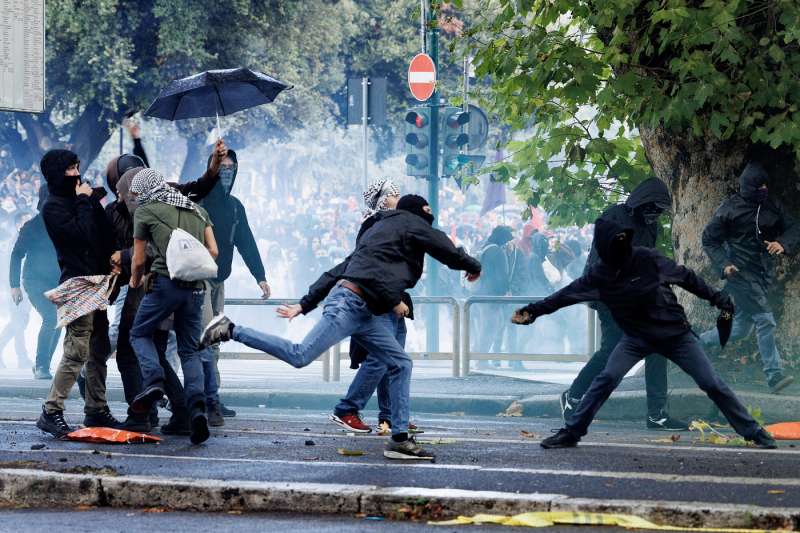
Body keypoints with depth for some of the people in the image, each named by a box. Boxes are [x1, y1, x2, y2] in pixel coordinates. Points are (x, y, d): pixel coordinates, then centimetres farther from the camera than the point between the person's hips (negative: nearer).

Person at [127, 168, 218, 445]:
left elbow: (139, 259, 10)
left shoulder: (145, 211, 7)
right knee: (190, 351, 8)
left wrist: (135, 282, 30)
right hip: (195, 287, 4)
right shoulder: (197, 209, 21)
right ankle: (197, 407, -13)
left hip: (166, 283, -4)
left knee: (140, 333, 15)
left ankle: (153, 380, -11)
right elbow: (213, 251, 14)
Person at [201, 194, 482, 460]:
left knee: (401, 364, 8)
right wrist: (473, 267, 26)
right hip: (351, 302, -10)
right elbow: (449, 252, 4)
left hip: (363, 312, 10)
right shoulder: (413, 224, 6)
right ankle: (231, 331, -13)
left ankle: (399, 439, 4)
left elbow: (340, 270, 28)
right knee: (300, 356, -17)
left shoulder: (378, 228, 31)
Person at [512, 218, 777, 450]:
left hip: (675, 332, -1)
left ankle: (753, 431, 9)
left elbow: (686, 277, -7)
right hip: (637, 337, 1)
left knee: (712, 383, -2)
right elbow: (567, 294, 0)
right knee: (607, 378, -16)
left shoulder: (647, 259, -17)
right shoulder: (600, 275, -10)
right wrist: (534, 310, -2)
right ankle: (571, 432, -6)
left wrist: (716, 298, -5)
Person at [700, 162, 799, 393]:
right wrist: (723, 265, -15)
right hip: (741, 272, -6)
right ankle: (775, 376, -18)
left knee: (740, 329, 10)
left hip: (764, 274, 6)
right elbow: (709, 240, -2)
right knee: (765, 320, -17)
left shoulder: (772, 205, 5)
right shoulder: (729, 209, -8)